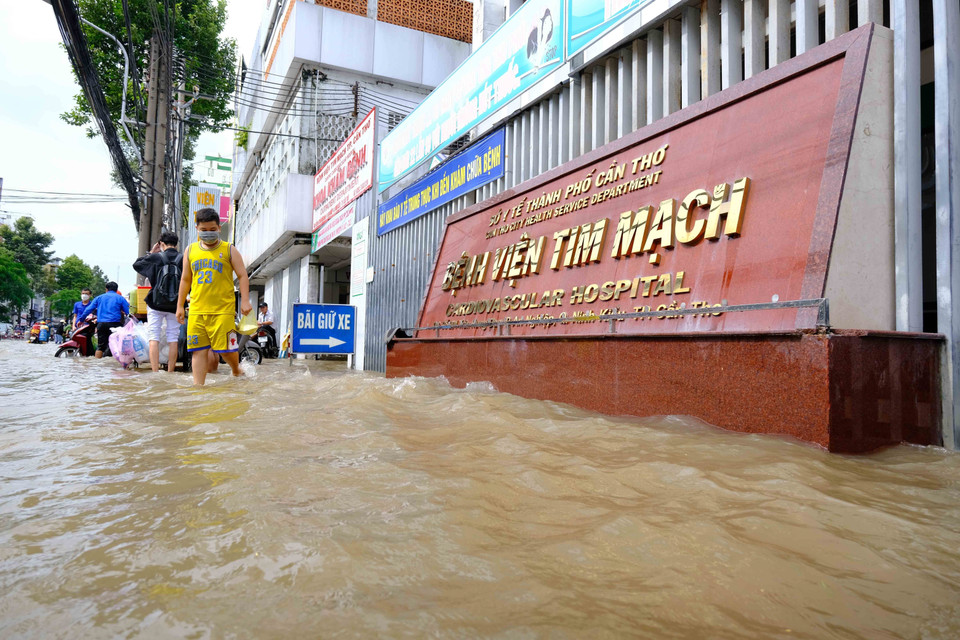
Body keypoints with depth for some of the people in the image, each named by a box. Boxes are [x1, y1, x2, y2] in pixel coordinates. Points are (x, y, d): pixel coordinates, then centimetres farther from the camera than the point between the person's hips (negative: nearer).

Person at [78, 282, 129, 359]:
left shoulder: (99, 297, 17)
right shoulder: (120, 298, 8)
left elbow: (88, 309, 16)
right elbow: (128, 312, 1)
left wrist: (81, 319, 26)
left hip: (101, 324, 3)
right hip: (114, 323, -3)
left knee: (100, 346, 6)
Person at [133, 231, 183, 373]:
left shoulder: (155, 258, -5)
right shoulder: (184, 260, -3)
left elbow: (136, 264, 12)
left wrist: (150, 253, 17)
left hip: (156, 304, -1)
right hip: (175, 307, 1)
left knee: (154, 338, 2)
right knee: (173, 339, 6)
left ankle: (155, 372, -3)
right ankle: (170, 372, 9)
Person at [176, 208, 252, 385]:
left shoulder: (229, 250, 4)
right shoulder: (190, 251, 13)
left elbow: (242, 275, 3)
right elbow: (185, 279, 20)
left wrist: (245, 300, -8)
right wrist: (180, 305, 19)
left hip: (223, 310, -3)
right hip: (197, 310, 3)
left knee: (226, 349, -4)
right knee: (198, 350, 2)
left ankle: (236, 370, 25)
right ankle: (198, 386, 8)